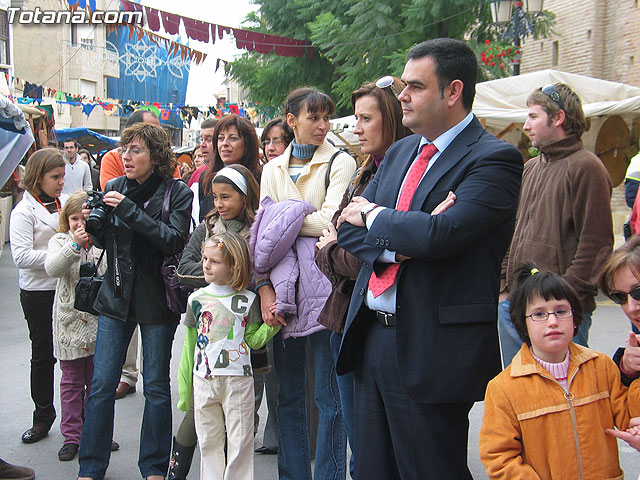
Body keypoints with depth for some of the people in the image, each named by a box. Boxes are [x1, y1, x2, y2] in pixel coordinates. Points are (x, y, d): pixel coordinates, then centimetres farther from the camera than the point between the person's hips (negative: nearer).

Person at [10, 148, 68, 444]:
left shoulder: (66, 202, 7)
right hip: (39, 293, -4)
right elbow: (22, 256, -17)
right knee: (43, 355, 9)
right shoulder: (24, 211, -7)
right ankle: (43, 417, 24)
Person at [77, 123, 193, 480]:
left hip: (157, 300, -3)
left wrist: (130, 210, -23)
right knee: (102, 385, 5)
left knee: (157, 386, 8)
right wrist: (94, 225, -11)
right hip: (116, 295, 3)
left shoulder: (177, 192, -7)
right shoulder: (114, 187, 4)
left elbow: (175, 240, -20)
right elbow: (106, 242, 11)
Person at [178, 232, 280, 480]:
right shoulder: (197, 299, 6)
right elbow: (190, 344, 12)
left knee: (240, 442, 2)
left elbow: (253, 340, 3)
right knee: (209, 442, 10)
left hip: (237, 379, -2)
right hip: (203, 380, 2)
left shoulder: (247, 299, 1)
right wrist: (184, 387, 12)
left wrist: (272, 324, -16)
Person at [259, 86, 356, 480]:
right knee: (288, 394, 14)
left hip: (323, 289, -5)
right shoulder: (273, 169, 13)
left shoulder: (340, 162, -1)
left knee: (329, 396, 2)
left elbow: (329, 222, -14)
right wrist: (264, 287, -4)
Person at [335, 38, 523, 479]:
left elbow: (441, 234, -26)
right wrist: (395, 244, -12)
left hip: (432, 351, -7)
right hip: (372, 338, 8)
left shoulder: (495, 159, -11)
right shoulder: (400, 152, 14)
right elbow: (349, 226, 9)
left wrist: (374, 217, -8)